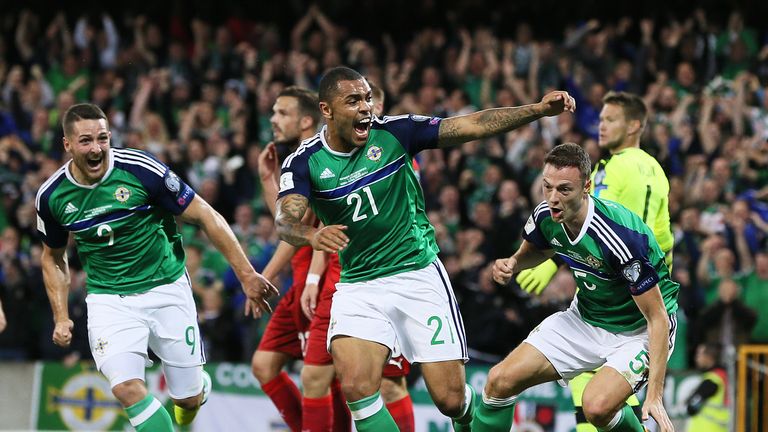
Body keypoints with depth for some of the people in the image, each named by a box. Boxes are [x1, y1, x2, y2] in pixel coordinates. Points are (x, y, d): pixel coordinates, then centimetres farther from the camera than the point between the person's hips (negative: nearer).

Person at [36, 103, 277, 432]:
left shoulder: (141, 169, -16)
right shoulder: (51, 195, -5)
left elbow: (205, 217, -9)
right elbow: (53, 256, 15)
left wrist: (246, 275, -11)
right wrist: (61, 317, 6)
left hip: (166, 290, -1)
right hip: (109, 299, 1)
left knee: (189, 398, 6)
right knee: (126, 388, -24)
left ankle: (202, 385, 43)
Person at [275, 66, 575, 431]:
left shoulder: (392, 132, -6)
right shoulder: (304, 161, -6)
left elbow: (473, 126, -7)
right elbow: (285, 221, -20)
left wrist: (540, 109, -18)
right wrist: (312, 235, -44)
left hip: (419, 275, 0)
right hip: (358, 287, 0)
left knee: (450, 399, -1)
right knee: (355, 387, -24)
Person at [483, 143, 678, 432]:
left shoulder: (620, 237, -33)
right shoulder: (545, 216, -13)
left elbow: (657, 318, -28)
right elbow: (539, 249, 15)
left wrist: (654, 395, -33)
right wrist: (512, 263, -10)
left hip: (639, 330, -6)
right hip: (585, 318, 7)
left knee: (598, 407, -31)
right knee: (500, 381, -6)